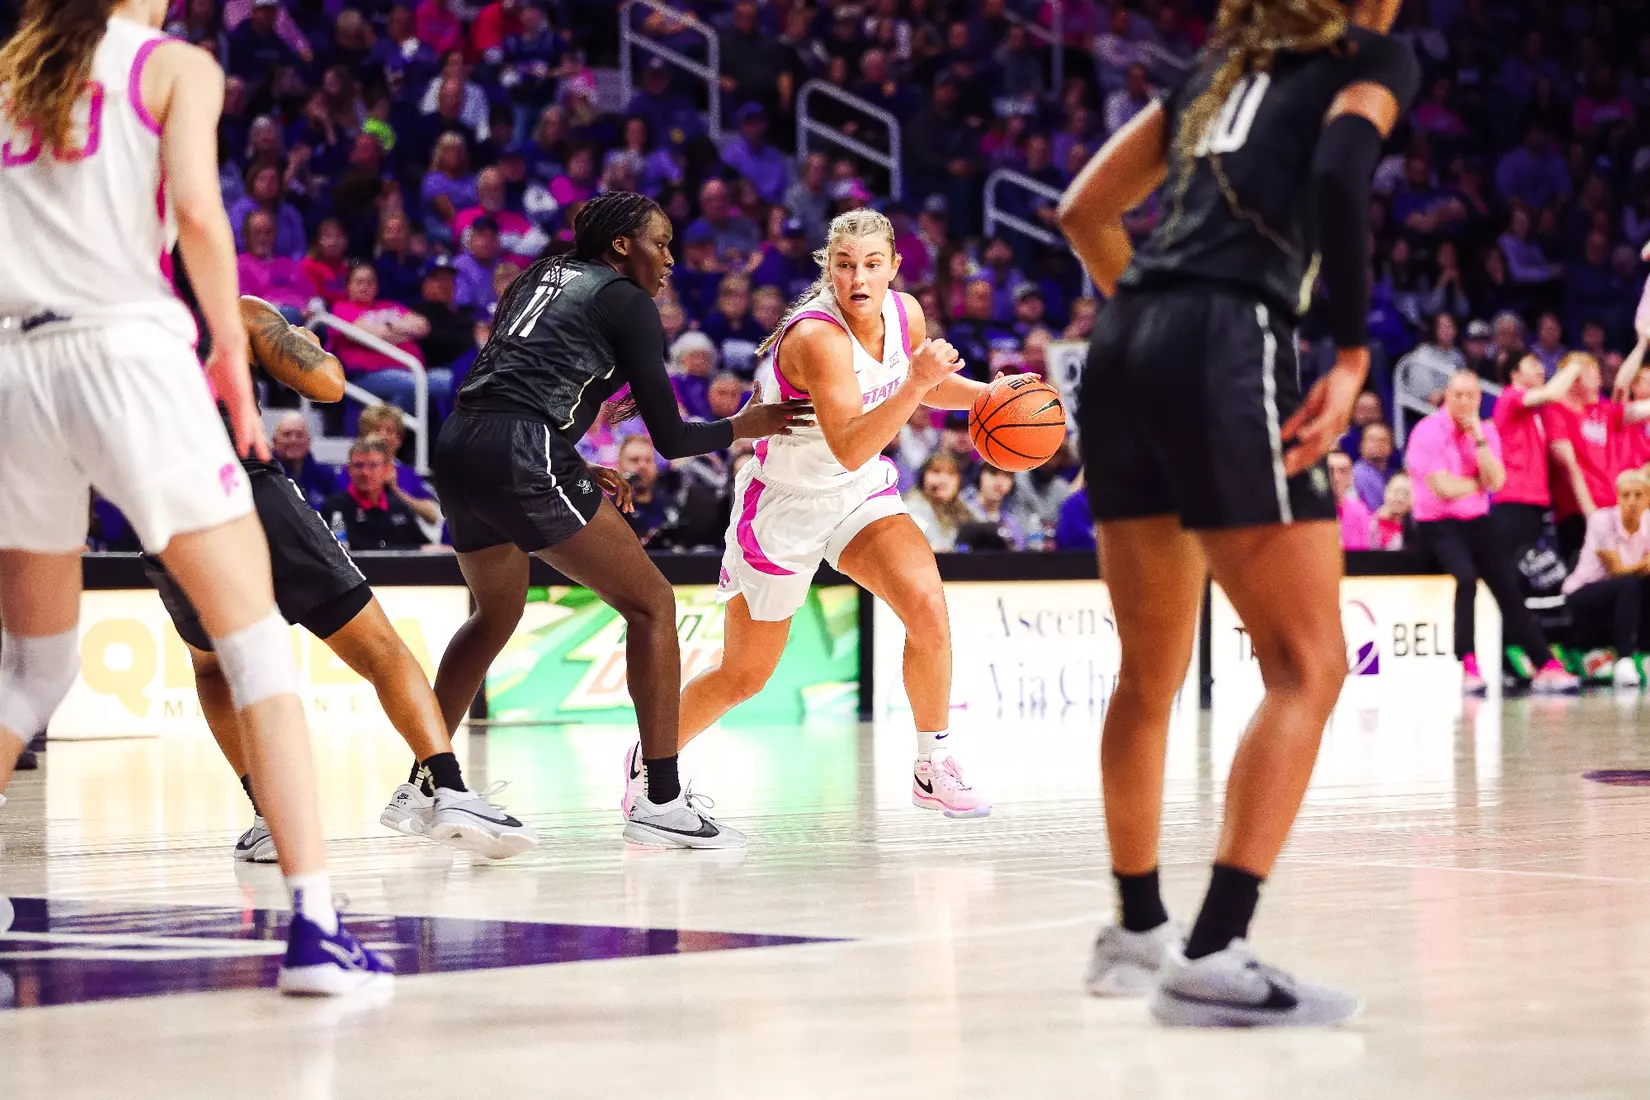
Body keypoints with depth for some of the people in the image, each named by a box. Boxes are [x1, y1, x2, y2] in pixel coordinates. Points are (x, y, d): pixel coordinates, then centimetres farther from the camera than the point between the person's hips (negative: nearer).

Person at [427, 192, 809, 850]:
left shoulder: (540, 277, 25)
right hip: (522, 458, -8)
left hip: (456, 450, 8)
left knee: (496, 616, 30)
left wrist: (578, 474, 29)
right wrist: (744, 427, 19)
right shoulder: (625, 300, 4)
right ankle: (661, 801, -4)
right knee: (651, 603, 1)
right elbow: (671, 438, 1)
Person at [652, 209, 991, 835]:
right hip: (783, 503, -5)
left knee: (926, 605, -21)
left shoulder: (905, 314, -9)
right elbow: (850, 449, -39)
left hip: (861, 496, 5)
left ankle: (934, 770, -6)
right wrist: (916, 382, -47)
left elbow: (924, 387, 15)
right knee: (743, 676, 8)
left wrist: (985, 394, -2)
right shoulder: (817, 338, -31)